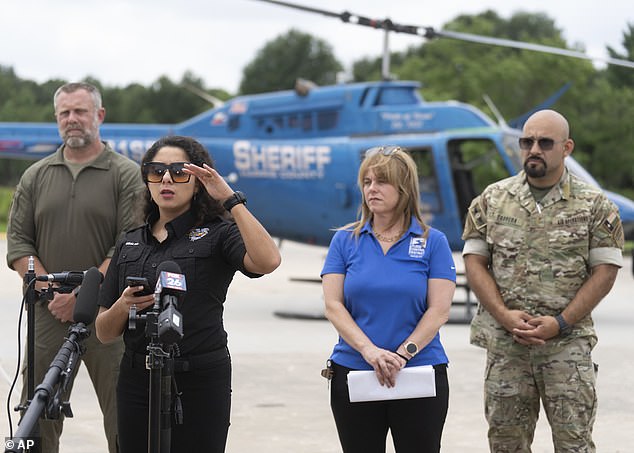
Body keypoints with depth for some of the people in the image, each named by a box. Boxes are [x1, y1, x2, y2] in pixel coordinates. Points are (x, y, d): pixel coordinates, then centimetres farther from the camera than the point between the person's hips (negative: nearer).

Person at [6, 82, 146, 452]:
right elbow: (18, 241, 8)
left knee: (123, 415, -1)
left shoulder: (127, 175, 1)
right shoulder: (36, 177, 13)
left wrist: (83, 294, -12)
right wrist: (49, 291, -6)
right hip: (49, 313, 3)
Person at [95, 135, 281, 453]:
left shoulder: (217, 234, 0)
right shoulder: (130, 243, 14)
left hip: (199, 382, -4)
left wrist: (231, 200, -19)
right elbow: (104, 332, 11)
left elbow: (267, 261, -23)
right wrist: (123, 306, -10)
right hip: (137, 380, 4)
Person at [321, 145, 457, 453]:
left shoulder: (433, 242, 0)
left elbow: (439, 311, -6)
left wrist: (402, 354, -17)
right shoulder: (345, 240, 4)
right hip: (353, 373, 2)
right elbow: (333, 305, -3)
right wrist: (369, 350, -17)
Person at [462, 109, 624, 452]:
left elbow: (605, 270, -2)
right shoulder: (491, 200, 7)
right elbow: (474, 262, 5)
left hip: (567, 345, -2)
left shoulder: (594, 205, 1)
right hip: (503, 343, 2)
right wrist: (504, 315, -10)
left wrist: (560, 323, -13)